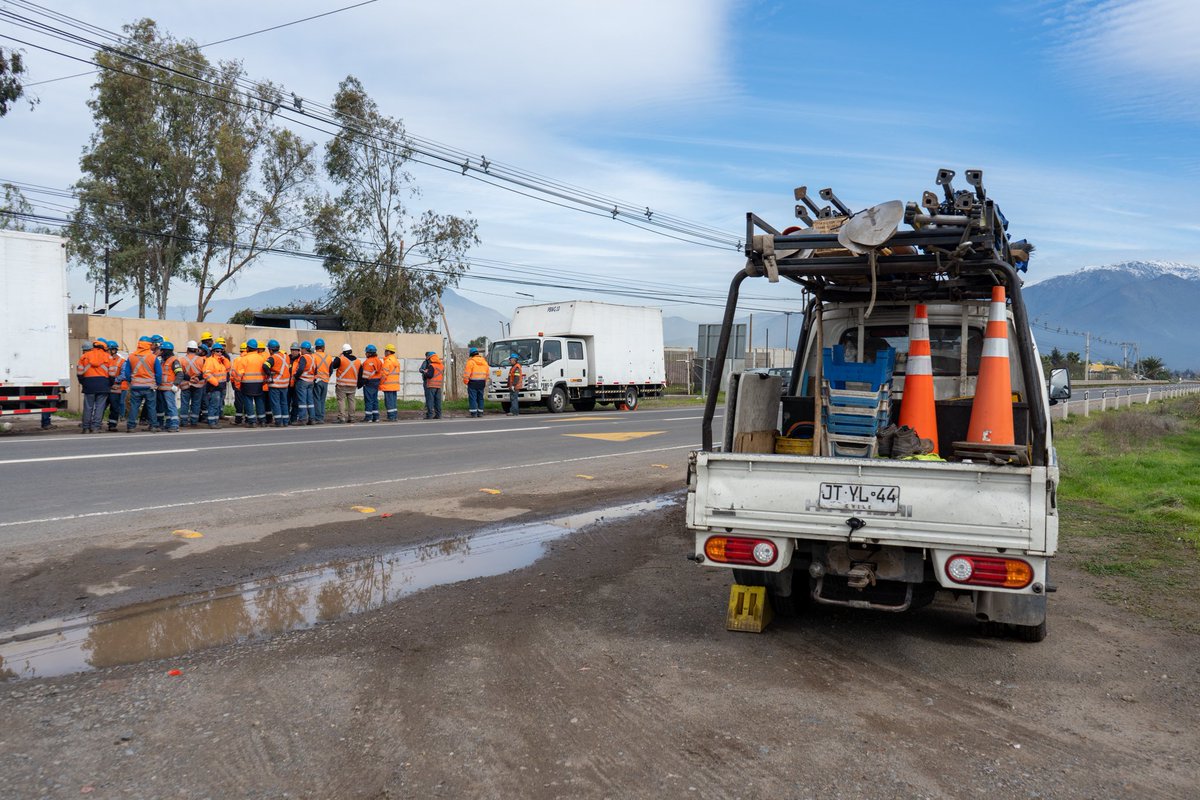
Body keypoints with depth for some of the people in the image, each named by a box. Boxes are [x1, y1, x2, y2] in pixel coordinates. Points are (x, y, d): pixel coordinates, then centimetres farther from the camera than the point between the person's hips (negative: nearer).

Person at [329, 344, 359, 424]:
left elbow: (332, 366, -3)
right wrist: (358, 384, 24)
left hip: (342, 384, -5)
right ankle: (351, 418, 13)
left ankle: (341, 417, -9)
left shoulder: (340, 359, -10)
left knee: (341, 400, -3)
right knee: (351, 400, 10)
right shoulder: (357, 361, 7)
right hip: (353, 384, 5)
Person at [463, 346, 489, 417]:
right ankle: (480, 412, 14)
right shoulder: (484, 361, 11)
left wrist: (465, 381, 0)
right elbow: (487, 373, 15)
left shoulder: (471, 361, -10)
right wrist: (485, 382, 22)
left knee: (472, 398, -3)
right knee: (480, 398, 12)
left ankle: (474, 412, -7)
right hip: (482, 382, 6)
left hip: (473, 382, -6)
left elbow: (467, 373, -12)